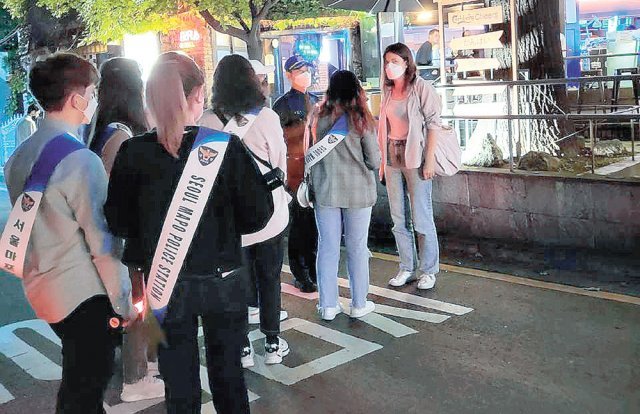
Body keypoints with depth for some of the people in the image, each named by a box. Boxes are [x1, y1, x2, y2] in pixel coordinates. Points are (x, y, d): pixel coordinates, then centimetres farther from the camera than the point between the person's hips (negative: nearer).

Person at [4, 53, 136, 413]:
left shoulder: (19, 156, 4)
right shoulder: (81, 160, -21)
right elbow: (101, 243, -19)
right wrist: (123, 303, -10)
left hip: (42, 286, 8)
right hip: (84, 295, -8)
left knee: (76, 381, 25)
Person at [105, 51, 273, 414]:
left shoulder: (133, 153, -11)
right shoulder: (226, 145, -13)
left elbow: (118, 223, -3)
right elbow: (258, 214, -11)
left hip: (165, 287, 0)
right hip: (224, 283, 0)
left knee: (180, 385, 15)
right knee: (228, 374, 19)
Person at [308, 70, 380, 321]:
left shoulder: (319, 118, -3)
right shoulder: (361, 120, -9)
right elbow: (374, 161, -6)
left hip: (324, 190, 2)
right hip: (357, 192, -2)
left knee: (327, 247, 9)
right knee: (357, 248, 9)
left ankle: (328, 305, 15)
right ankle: (359, 304, 18)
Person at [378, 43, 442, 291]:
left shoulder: (421, 88, -5)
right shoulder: (388, 91, 12)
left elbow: (433, 124, -9)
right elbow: (384, 128, 13)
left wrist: (430, 160, -15)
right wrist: (382, 161, 10)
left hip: (415, 158, -6)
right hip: (392, 158, 6)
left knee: (422, 219, -2)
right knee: (398, 219, 10)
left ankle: (428, 270, 10)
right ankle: (407, 268, 21)